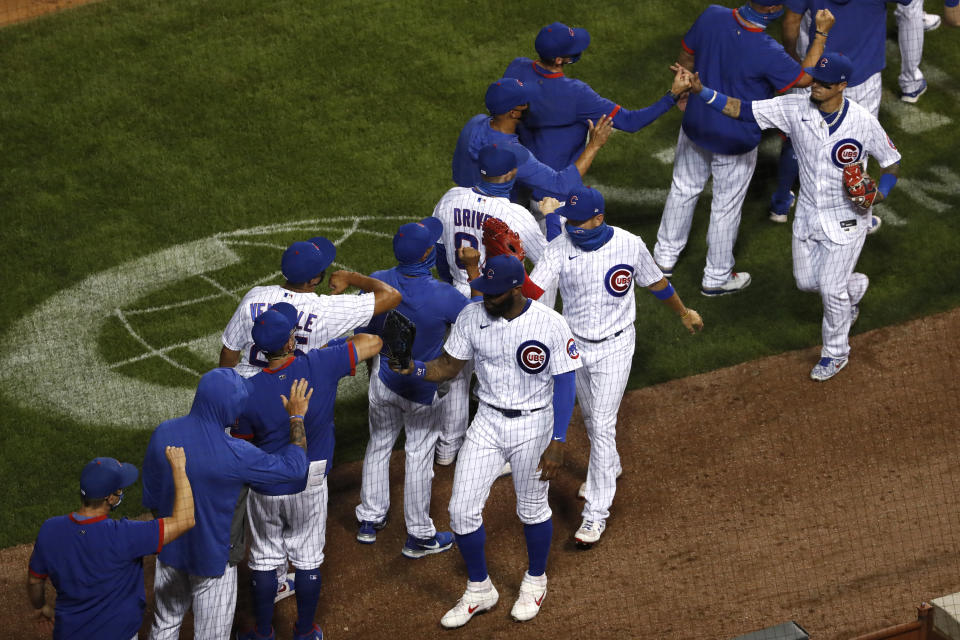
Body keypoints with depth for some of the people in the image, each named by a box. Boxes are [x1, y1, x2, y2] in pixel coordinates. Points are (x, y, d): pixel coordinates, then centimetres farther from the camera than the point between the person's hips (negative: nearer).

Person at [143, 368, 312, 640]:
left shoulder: (162, 434, -14)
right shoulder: (234, 454, -30)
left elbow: (151, 498, 0)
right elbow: (294, 467, -17)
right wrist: (296, 417, -4)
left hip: (170, 548, 5)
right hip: (212, 555, -5)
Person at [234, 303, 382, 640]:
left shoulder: (249, 392, -22)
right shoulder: (321, 365, -23)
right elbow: (373, 343, -10)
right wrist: (335, 342, 4)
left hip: (265, 489, -1)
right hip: (310, 486, 1)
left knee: (264, 559, 18)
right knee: (307, 558, 19)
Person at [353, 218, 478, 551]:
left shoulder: (376, 284, -18)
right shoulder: (443, 296, -30)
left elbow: (364, 333, -3)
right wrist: (473, 270, -5)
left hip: (383, 383, 4)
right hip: (425, 389, -4)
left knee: (379, 446, 23)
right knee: (419, 456, 10)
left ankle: (369, 520, 36)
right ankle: (419, 536, 23)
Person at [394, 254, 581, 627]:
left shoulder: (550, 325, -20)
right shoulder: (472, 316, -9)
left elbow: (564, 385, -14)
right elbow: (449, 366, -1)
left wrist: (558, 442, -18)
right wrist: (415, 369, -22)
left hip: (534, 425, -3)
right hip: (488, 422, 3)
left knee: (532, 510, 14)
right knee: (462, 509, 1)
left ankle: (535, 582, 40)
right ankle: (479, 591, 22)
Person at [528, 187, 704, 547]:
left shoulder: (630, 246, -16)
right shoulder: (560, 249, -14)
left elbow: (656, 283, 2)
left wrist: (684, 314, 18)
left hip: (614, 346, -3)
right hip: (575, 343, 3)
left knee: (602, 424, -7)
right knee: (591, 419, 23)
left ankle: (597, 512, -1)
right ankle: (609, 468, 52)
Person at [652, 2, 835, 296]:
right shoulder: (767, 53, -32)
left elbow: (686, 56, -2)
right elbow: (805, 78, -14)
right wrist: (822, 33, -9)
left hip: (695, 125, 5)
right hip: (736, 139, -5)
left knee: (683, 189, 25)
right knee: (726, 207, 15)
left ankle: (665, 256, 42)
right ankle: (716, 278, 33)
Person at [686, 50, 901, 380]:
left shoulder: (864, 122, -21)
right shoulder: (795, 109, -14)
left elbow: (892, 162, -8)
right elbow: (740, 108, -17)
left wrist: (878, 195, -25)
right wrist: (701, 91, -30)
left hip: (845, 217, -4)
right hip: (808, 213, 4)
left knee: (831, 287, 2)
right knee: (806, 281, 16)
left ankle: (836, 352, 28)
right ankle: (853, 286, 50)